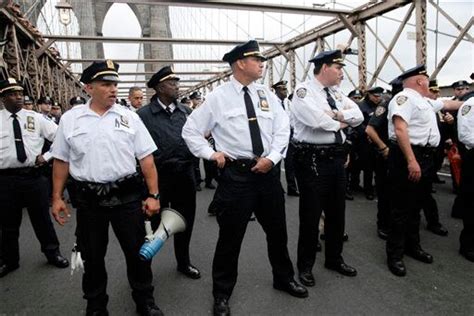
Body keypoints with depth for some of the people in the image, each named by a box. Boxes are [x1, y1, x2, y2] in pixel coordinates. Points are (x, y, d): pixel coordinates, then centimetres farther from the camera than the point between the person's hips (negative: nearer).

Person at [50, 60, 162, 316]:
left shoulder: (128, 117, 0)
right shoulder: (70, 118, 2)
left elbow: (146, 159, -2)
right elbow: (61, 161, 8)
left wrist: (153, 195, -6)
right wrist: (57, 197, 6)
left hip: (127, 196, 0)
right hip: (88, 199, 1)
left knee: (137, 252, 9)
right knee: (92, 256, 15)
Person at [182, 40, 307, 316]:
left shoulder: (267, 94, 7)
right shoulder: (218, 97, -5)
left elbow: (283, 128, 3)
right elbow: (190, 130, 1)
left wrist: (272, 158, -11)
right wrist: (211, 154, -7)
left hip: (268, 171, 5)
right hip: (236, 174, -4)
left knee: (278, 231, 18)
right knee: (231, 236, 6)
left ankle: (284, 279, 43)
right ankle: (222, 294, 28)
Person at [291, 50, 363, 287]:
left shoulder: (336, 93, 15)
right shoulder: (304, 90, -9)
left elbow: (358, 116, 6)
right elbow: (317, 120, -24)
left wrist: (336, 114, -12)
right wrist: (340, 122, -7)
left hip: (336, 158, 8)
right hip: (312, 159, -7)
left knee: (337, 212, 17)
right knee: (310, 214, 3)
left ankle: (334, 259, 36)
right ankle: (305, 265, 22)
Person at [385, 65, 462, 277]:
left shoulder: (425, 101, 21)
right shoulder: (404, 98, -11)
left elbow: (447, 104, 40)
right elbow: (400, 130, -23)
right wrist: (412, 161, -29)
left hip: (425, 157, 10)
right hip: (409, 158, -10)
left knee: (416, 205, 18)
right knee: (402, 208, -4)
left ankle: (412, 246, 32)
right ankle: (395, 255, 6)